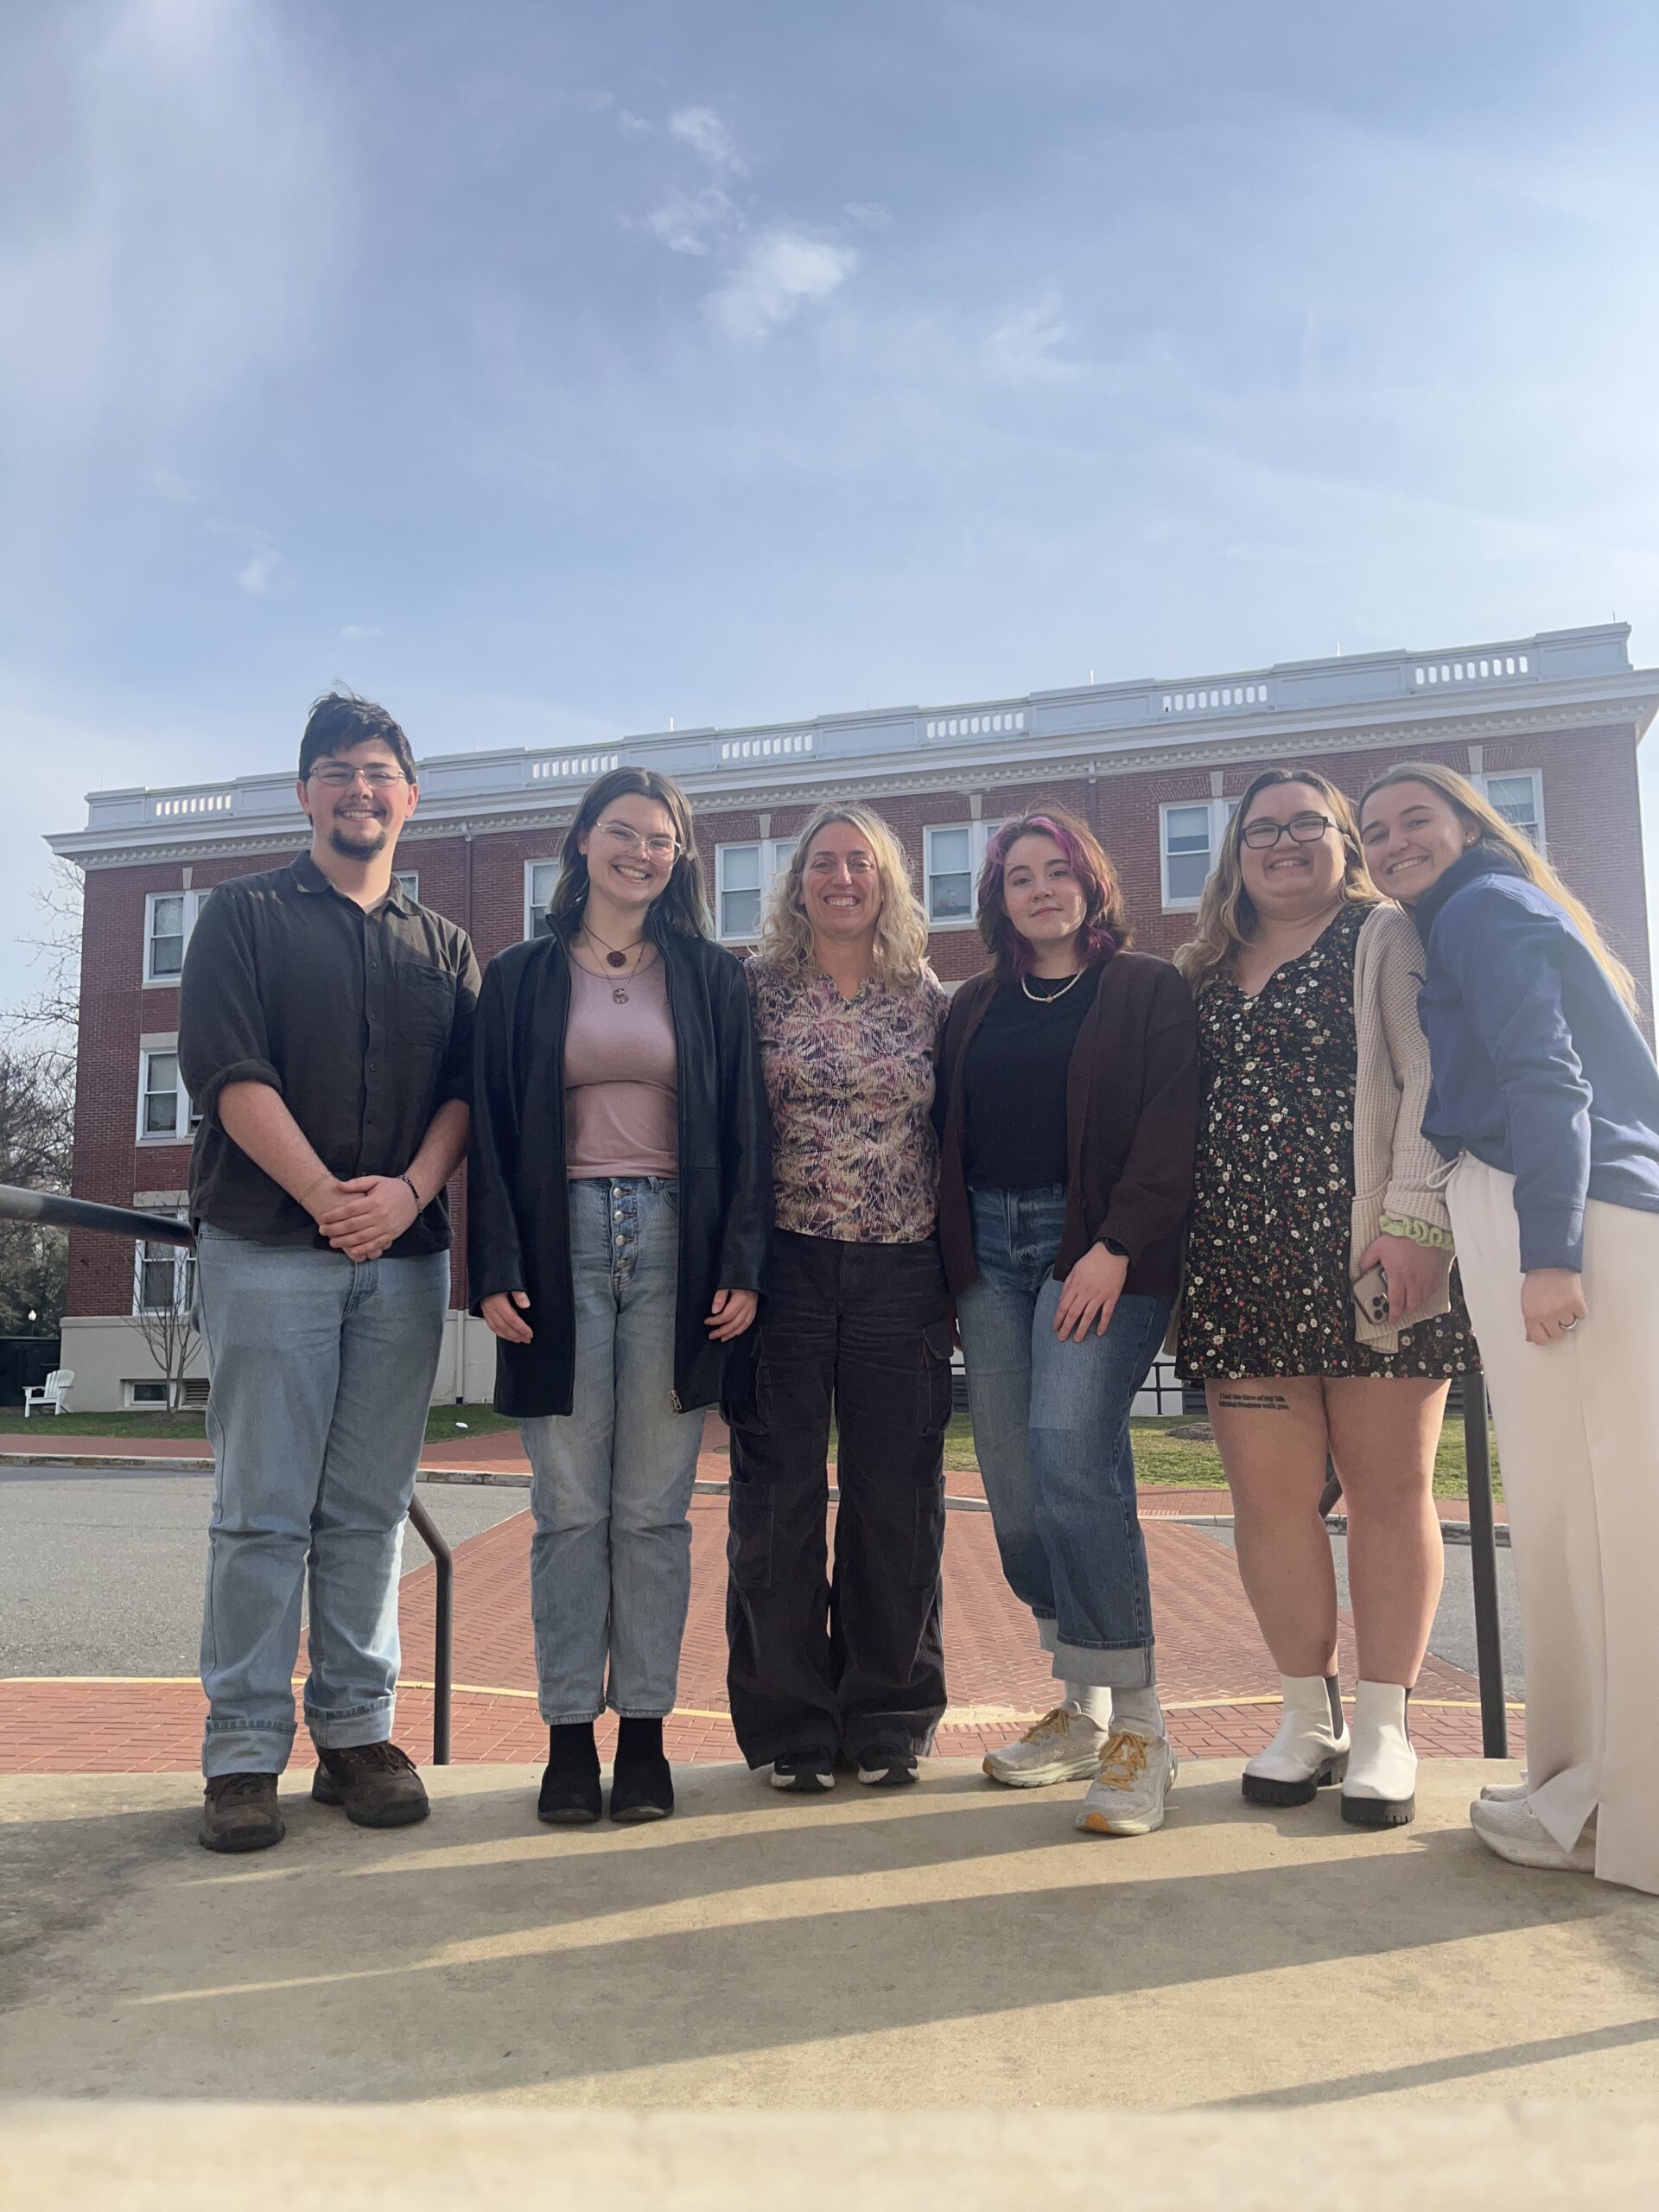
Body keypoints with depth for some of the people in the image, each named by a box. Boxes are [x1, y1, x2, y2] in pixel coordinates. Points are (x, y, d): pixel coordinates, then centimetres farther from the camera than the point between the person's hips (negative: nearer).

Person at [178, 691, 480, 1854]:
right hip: (268, 1246, -3)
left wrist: (408, 1191, -12)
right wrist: (327, 1198, -13)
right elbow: (228, 1070, -4)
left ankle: (358, 1732, 15)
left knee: (370, 1508, 6)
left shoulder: (447, 947, 17)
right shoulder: (246, 915, 8)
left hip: (407, 1254, 3)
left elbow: (468, 1089, 7)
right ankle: (245, 1753, 7)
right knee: (264, 1510, -1)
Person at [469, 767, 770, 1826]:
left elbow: (744, 1129, 7)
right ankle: (571, 1734, 10)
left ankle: (644, 1729, 13)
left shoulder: (712, 977, 11)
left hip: (673, 1241, 0)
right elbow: (491, 1131, 6)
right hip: (564, 1241, 0)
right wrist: (497, 1268, -5)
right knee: (569, 1508, 2)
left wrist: (741, 1264, -3)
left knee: (655, 1509, 4)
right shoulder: (523, 976, 10)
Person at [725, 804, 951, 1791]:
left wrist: (954, 1271, 6)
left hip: (900, 1271, 1)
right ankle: (789, 1723, 17)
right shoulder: (756, 989, 4)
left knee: (898, 1496, 6)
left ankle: (889, 1719, 21)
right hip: (785, 1263, -1)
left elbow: (955, 1141, 10)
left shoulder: (928, 1000, 8)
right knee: (778, 1494, 3)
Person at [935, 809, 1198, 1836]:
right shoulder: (976, 1007, 19)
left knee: (1069, 1453, -19)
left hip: (1101, 1248, -5)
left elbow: (1172, 1131, -5)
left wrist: (1117, 1247, -16)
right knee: (1012, 1481, 1)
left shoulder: (1150, 991, 5)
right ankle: (1084, 1708, 15)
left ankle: (1138, 1725, -9)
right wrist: (948, 1263, 7)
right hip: (991, 1247, 5)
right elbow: (950, 1136, 17)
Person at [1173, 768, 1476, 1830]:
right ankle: (1311, 1716, 16)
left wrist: (1414, 1218, -17)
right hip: (1241, 1264, 4)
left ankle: (1384, 1726, 13)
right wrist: (1174, 1246, 8)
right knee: (1269, 1493, 2)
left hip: (1363, 1253, -4)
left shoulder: (1386, 937, 6)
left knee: (1389, 1489, 2)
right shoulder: (1209, 971, 19)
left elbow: (1429, 1076, -5)